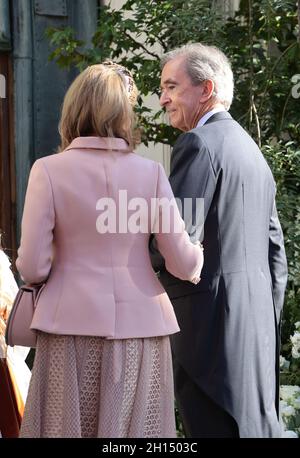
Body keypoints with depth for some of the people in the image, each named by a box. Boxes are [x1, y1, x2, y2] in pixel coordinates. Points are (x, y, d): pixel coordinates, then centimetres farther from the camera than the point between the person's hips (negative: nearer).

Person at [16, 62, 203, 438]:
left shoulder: (49, 170, -5)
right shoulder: (150, 173, -1)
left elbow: (32, 268, -6)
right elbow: (182, 264, 0)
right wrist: (200, 255, 22)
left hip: (74, 326, -1)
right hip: (140, 327, 1)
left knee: (68, 425, 7)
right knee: (136, 428, 9)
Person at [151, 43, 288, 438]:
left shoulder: (198, 143, -9)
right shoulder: (252, 150, 19)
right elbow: (275, 252, 20)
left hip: (211, 329, -9)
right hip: (255, 332, 9)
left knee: (216, 427, -7)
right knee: (258, 427, 13)